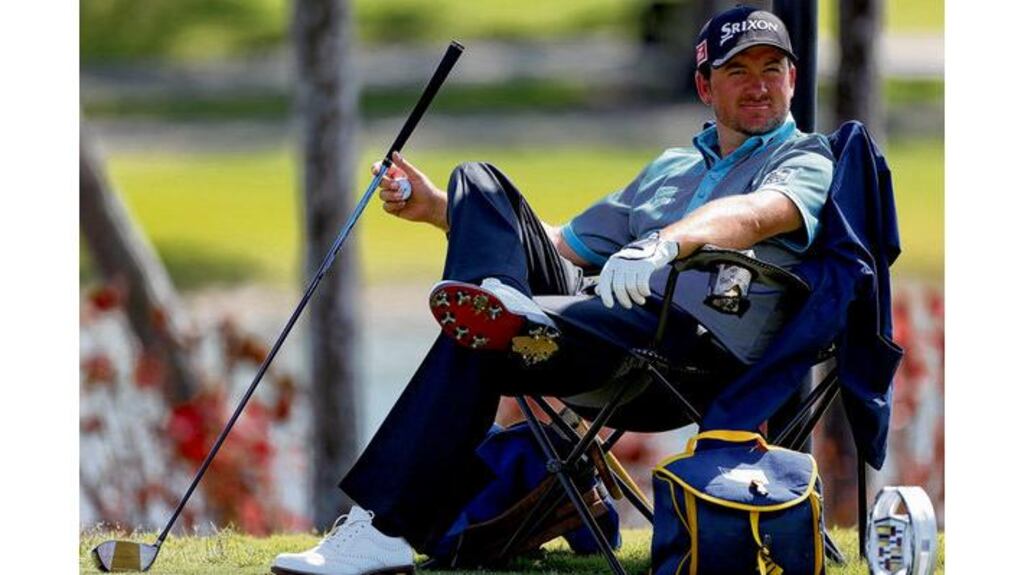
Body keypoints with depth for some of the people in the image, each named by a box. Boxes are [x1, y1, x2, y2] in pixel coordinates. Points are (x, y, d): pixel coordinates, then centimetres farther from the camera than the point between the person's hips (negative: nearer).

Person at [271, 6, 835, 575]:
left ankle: (384, 528, -42)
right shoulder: (672, 167, 33)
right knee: (479, 181, -4)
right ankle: (500, 306, -35)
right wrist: (436, 208, 28)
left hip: (704, 345, -8)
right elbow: (565, 244, 37)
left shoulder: (806, 161, 8)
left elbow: (757, 215, -17)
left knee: (472, 347, -29)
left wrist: (663, 244, -38)